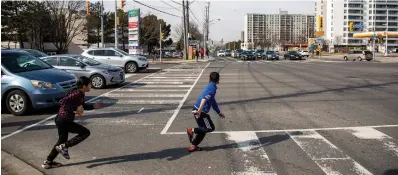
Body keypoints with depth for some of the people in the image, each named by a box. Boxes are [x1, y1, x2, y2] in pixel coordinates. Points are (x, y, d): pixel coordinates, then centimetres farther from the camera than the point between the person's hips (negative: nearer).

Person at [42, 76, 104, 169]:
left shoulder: (81, 95, 7)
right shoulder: (77, 94, -22)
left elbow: (82, 106, 22)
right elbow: (62, 102, -31)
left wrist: (94, 106, 12)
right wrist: (75, 108, -27)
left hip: (62, 120, 10)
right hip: (63, 121, -10)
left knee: (62, 141, 23)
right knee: (86, 132, -6)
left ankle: (48, 162, 34)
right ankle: (64, 147, -2)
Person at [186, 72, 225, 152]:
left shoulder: (210, 87, 21)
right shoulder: (212, 88, -10)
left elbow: (213, 102, 32)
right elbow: (205, 98, -26)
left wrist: (219, 113, 40)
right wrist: (200, 110, -37)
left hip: (197, 110, 9)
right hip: (200, 111, -9)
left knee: (203, 129, 16)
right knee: (210, 128, -1)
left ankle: (193, 146, 18)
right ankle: (192, 130, -7)